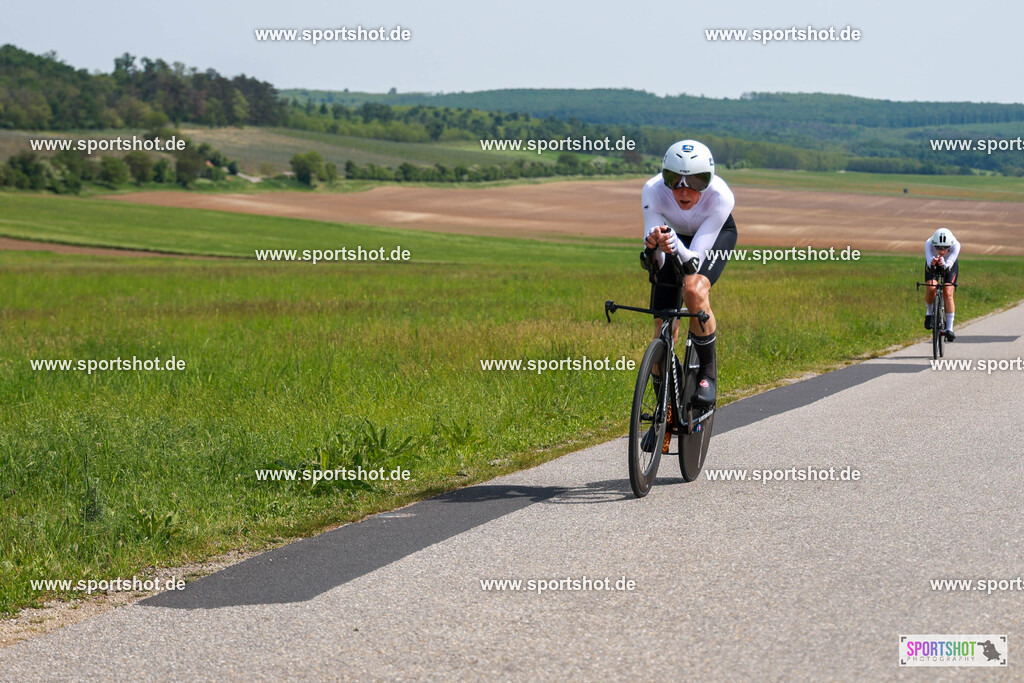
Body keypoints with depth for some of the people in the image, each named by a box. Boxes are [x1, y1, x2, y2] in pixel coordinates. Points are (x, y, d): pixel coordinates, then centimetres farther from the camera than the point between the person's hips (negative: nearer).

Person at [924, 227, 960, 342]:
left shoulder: (955, 245, -36)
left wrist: (943, 264, -66)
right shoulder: (929, 243, -37)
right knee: (931, 288, -25)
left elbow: (949, 265, -44)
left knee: (948, 294, -16)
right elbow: (929, 263, -45)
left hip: (950, 265, 0)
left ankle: (949, 328, -8)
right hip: (932, 266, 0)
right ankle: (929, 313, 4)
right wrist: (932, 263, -68)